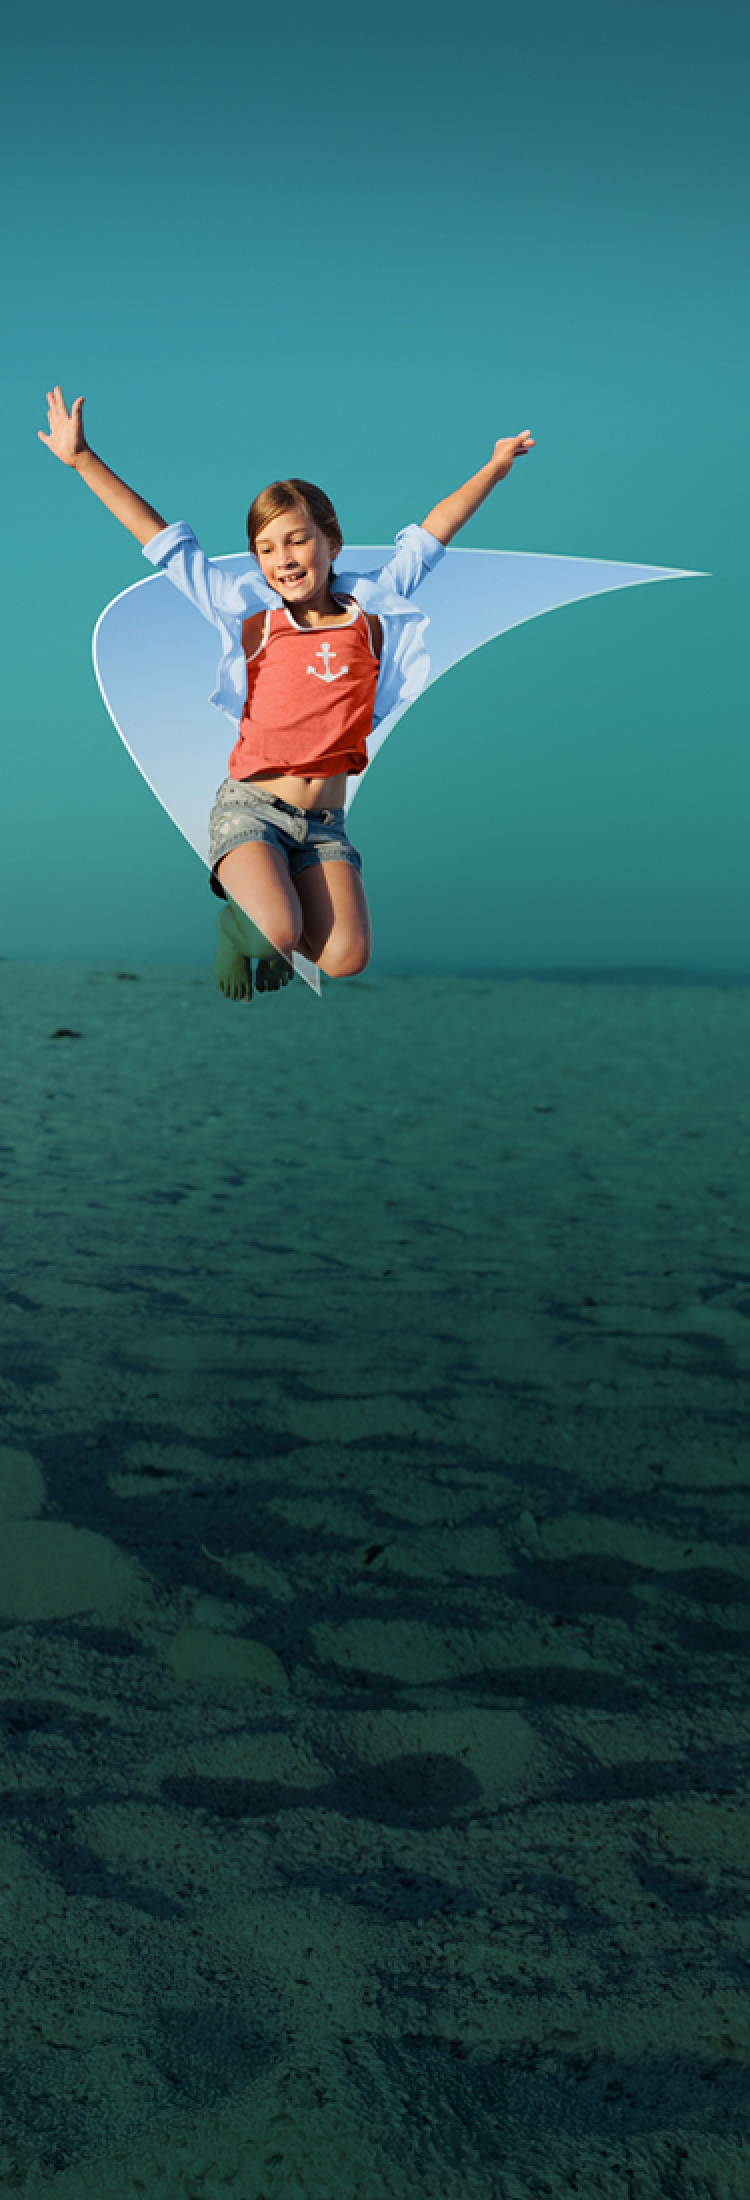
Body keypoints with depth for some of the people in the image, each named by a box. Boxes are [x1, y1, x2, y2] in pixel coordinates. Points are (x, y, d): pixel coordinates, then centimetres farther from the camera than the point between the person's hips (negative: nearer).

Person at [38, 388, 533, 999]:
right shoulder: (253, 619, 0)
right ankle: (239, 921, 12)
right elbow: (163, 541, 1)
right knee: (277, 933, -25)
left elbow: (428, 537, 13)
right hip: (250, 808, -2)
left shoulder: (370, 611, 5)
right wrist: (83, 459, 1)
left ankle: (277, 901, 19)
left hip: (325, 822, 2)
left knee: (346, 960, -14)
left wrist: (494, 468, 17)